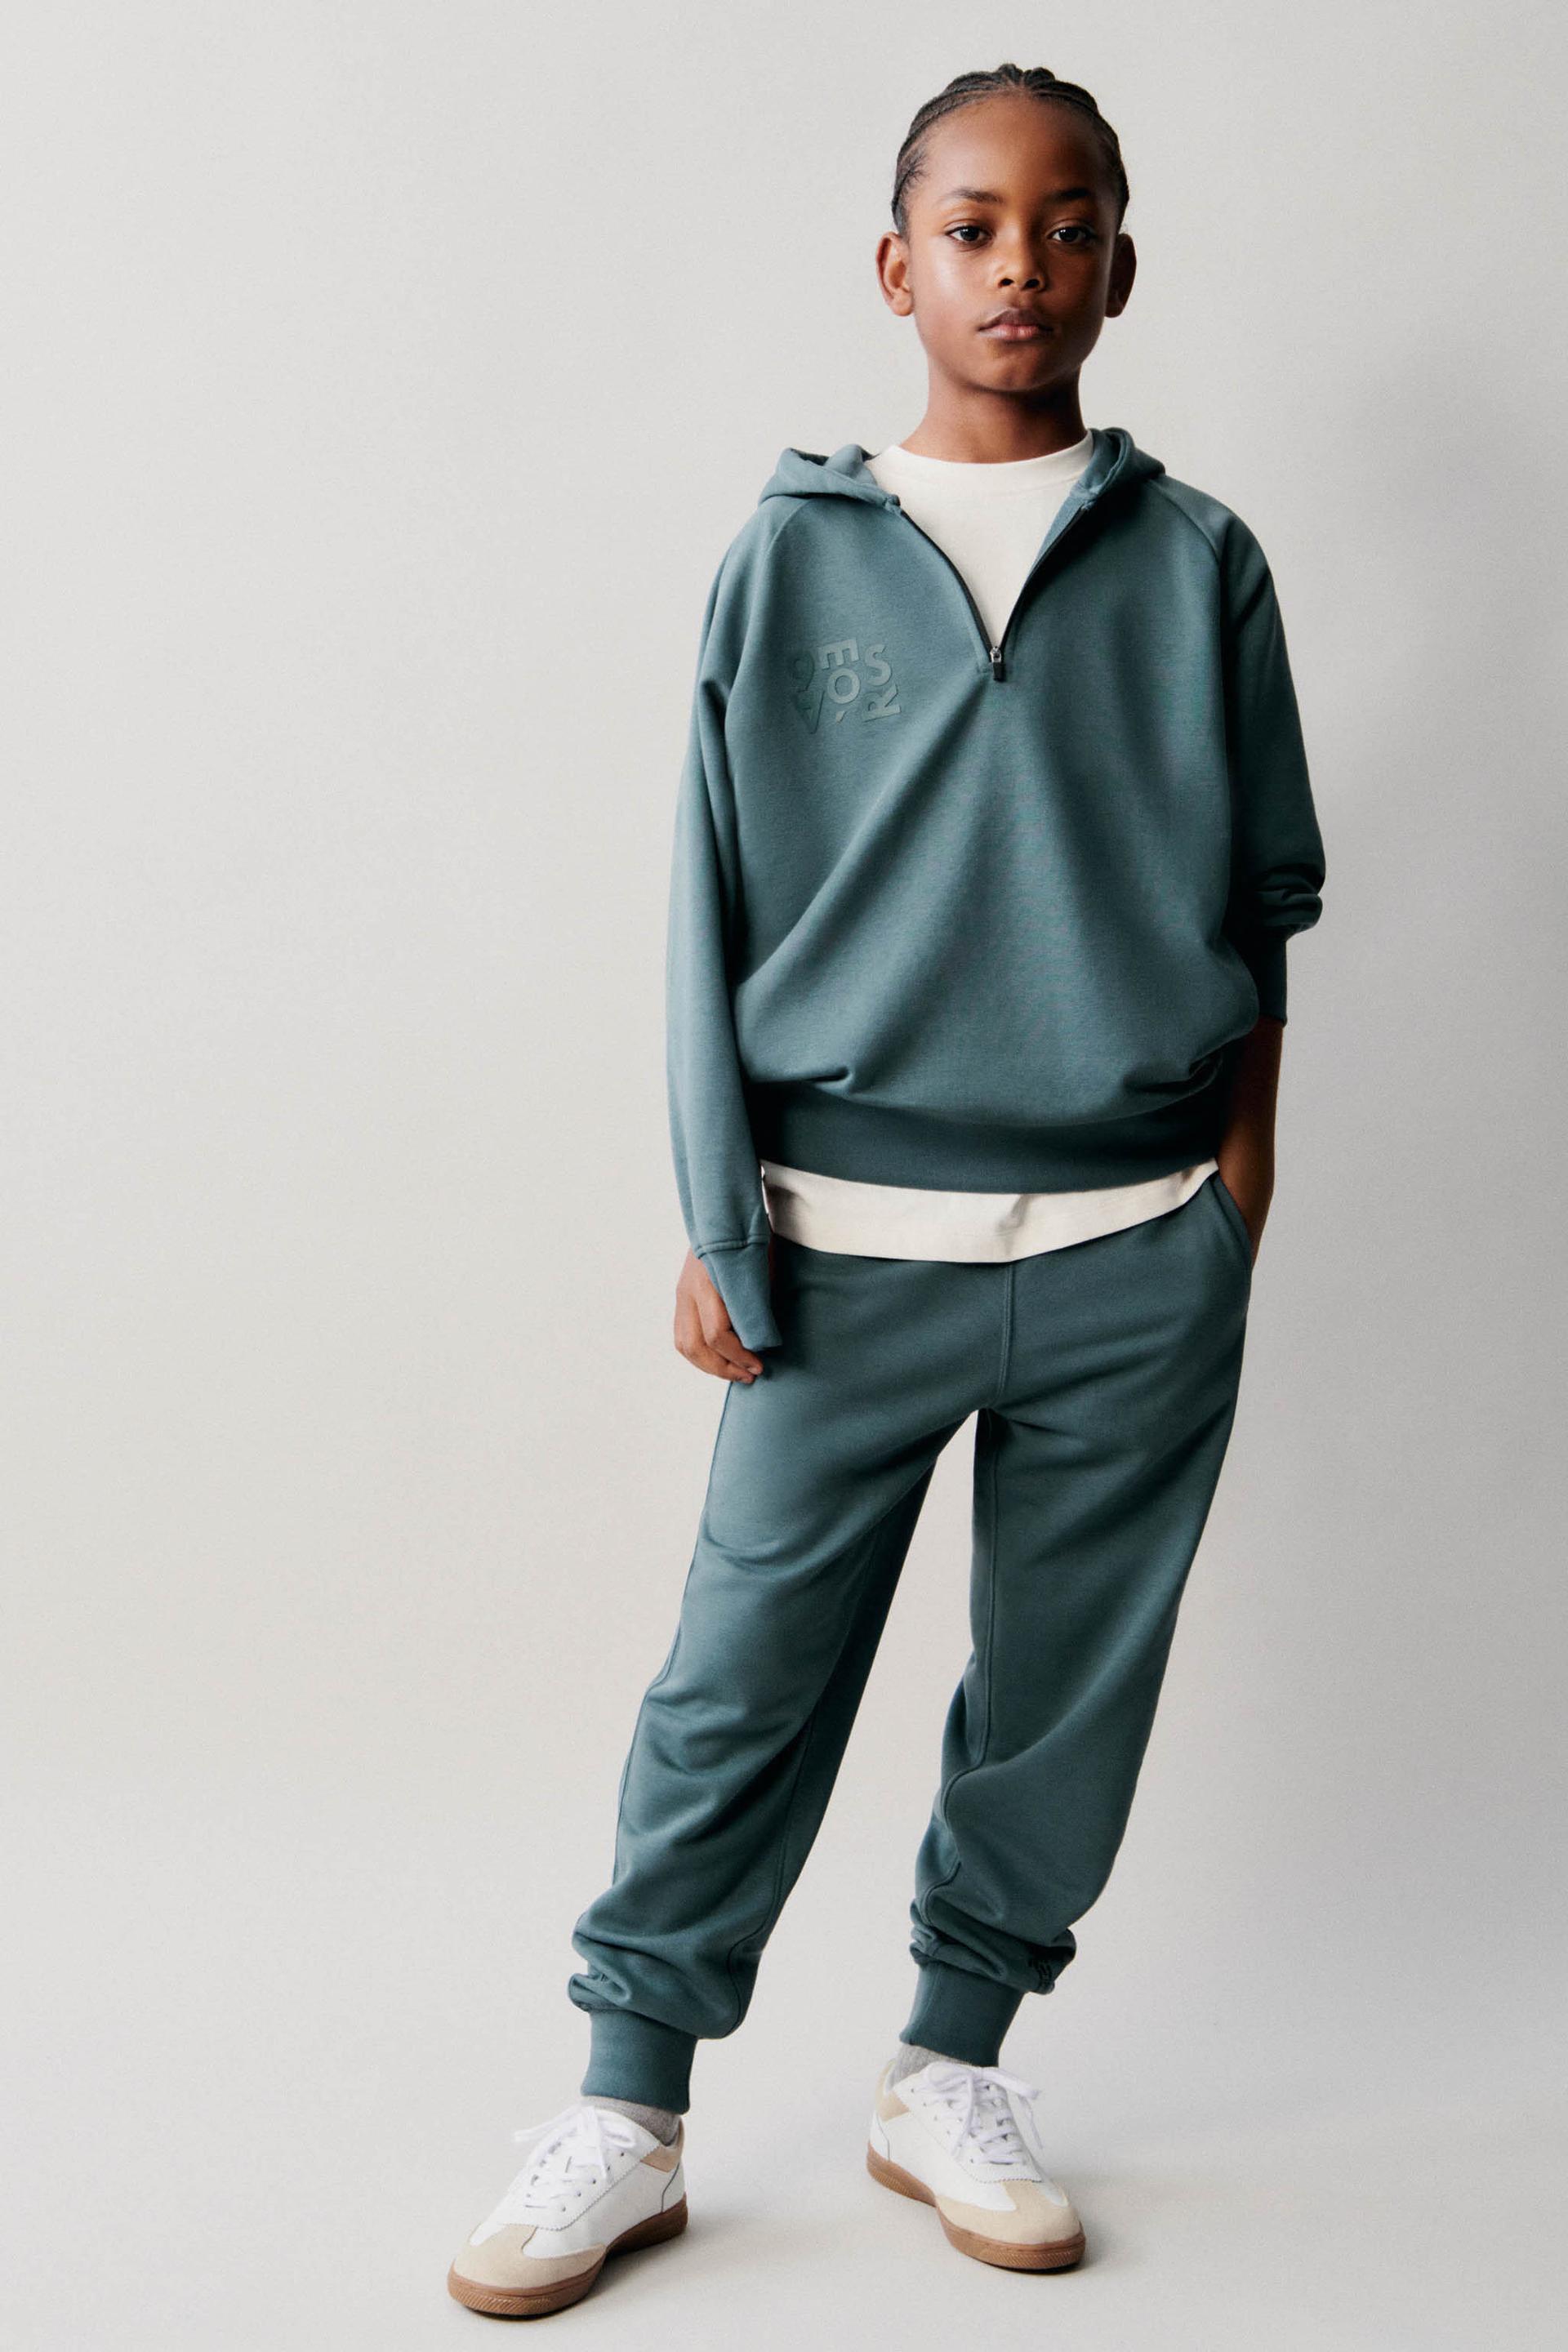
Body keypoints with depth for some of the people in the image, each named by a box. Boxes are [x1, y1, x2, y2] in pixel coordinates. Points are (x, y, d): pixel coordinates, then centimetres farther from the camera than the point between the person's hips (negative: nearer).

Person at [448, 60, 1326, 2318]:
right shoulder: (793, 556, 3)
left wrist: (1236, 1220, 4)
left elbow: (1259, 914, 9)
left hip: (1135, 1256, 2)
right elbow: (720, 918, 3)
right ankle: (629, 2113, 18)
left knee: (1065, 1698, 11)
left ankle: (953, 2070, 29)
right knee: (741, 1689, 3)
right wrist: (719, 1235, -1)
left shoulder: (1198, 565, 5)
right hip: (850, 1244, -1)